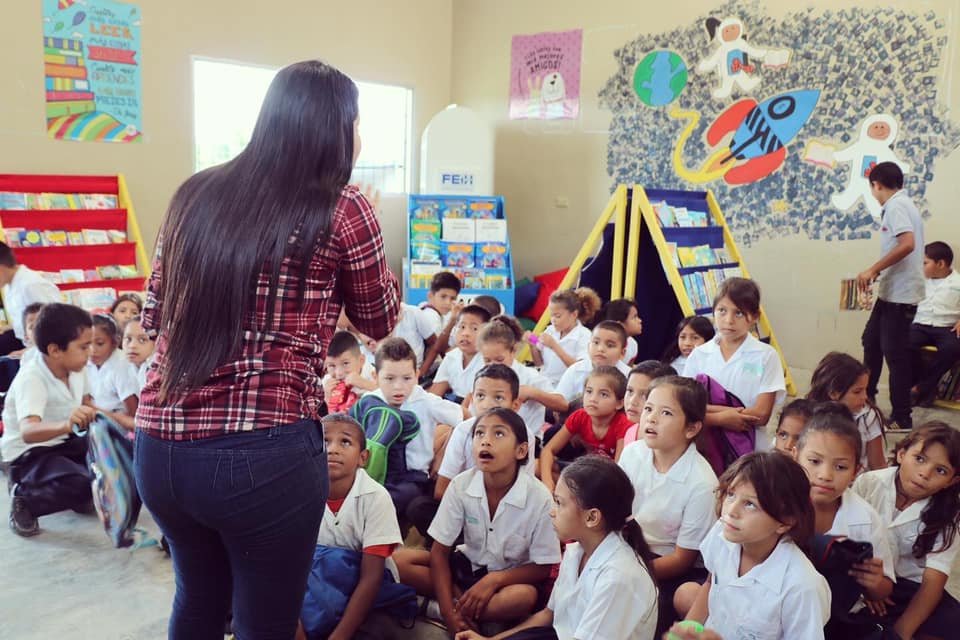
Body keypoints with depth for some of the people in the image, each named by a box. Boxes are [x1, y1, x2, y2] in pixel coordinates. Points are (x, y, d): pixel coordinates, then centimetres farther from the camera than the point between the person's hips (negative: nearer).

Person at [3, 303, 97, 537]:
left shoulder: (76, 368, -6)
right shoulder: (31, 379, -28)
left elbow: (85, 405, 14)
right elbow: (28, 431, -46)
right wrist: (66, 425, -65)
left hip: (64, 444, 8)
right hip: (28, 455, -8)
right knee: (81, 485, -32)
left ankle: (78, 495, 11)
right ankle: (23, 499, -4)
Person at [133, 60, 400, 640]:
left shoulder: (197, 194, 8)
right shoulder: (341, 208, -6)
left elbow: (155, 316, 17)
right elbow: (380, 321, 9)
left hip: (160, 447, 6)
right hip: (265, 454, -5)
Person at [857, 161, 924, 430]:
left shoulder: (896, 206, -15)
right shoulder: (902, 204, 15)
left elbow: (907, 244, -28)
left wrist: (873, 270, -24)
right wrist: (878, 273, 21)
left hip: (900, 294, -10)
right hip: (890, 291, 10)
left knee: (895, 353, -5)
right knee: (871, 340, 20)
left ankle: (901, 418, 1)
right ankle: (867, 396, 35)